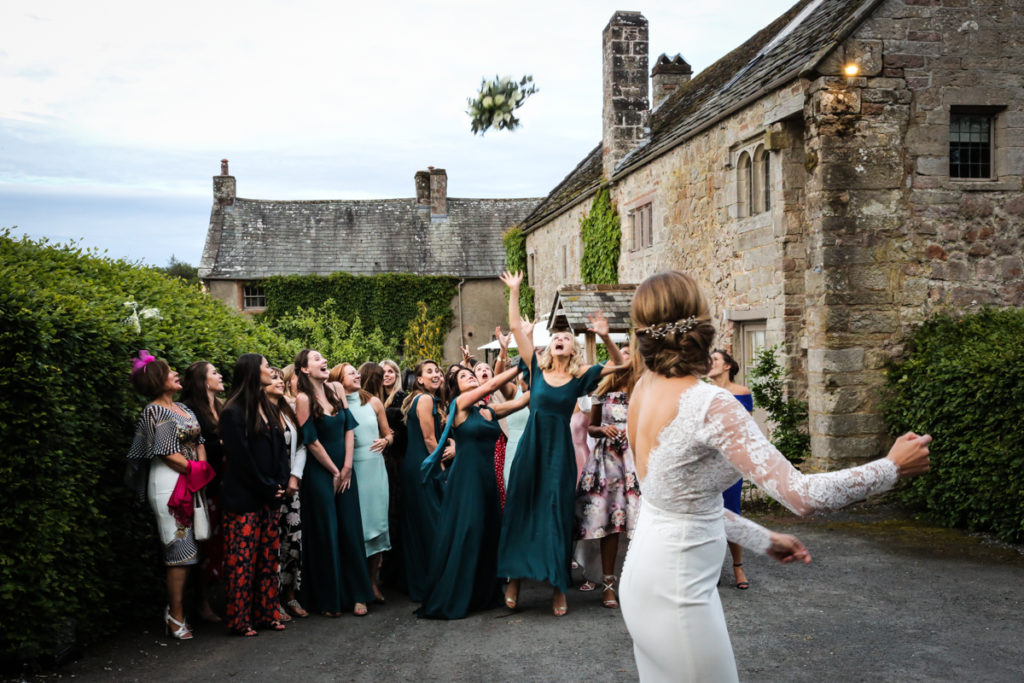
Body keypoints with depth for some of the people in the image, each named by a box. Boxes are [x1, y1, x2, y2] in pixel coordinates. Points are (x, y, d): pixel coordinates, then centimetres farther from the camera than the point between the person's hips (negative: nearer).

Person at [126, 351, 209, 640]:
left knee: (191, 547, 6)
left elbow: (199, 443, 15)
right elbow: (167, 454, -11)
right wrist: (196, 471, -7)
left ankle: (175, 608, 17)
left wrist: (204, 470, 1)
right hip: (169, 482, -7)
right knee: (180, 548, -7)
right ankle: (176, 616, 2)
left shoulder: (183, 408, 17)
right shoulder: (154, 411, -6)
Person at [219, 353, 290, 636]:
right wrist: (266, 488, -11)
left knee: (269, 559, 10)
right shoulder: (233, 413, -9)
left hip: (271, 497, 7)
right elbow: (240, 457, -14)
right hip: (244, 499, -7)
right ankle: (240, 621, 8)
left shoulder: (270, 408, 14)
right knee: (242, 561, -1)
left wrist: (280, 484, 1)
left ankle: (266, 614, 19)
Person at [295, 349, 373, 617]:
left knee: (351, 531, 7)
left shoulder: (336, 389, 4)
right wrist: (334, 471, -5)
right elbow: (312, 441, -11)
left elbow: (349, 427, 4)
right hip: (320, 472, -5)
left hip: (344, 469, 5)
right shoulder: (304, 399, -11)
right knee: (325, 534, 2)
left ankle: (356, 595, 17)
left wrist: (347, 467, -3)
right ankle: (328, 599, 14)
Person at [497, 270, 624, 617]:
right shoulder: (537, 368, 3)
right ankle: (514, 578, 17)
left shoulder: (579, 377, 2)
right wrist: (514, 290, 2)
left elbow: (619, 365, 2)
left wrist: (605, 337, -14)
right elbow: (515, 326, 4)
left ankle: (559, 589, 12)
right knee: (521, 511, 5)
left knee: (557, 516, 3)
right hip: (531, 448, 1)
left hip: (559, 451, -1)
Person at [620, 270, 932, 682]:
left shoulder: (644, 390, 1)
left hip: (644, 574, 8)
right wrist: (893, 467, -11)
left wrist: (763, 540, 17)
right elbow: (800, 495, -26)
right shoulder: (710, 405, -23)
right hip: (676, 591, -8)